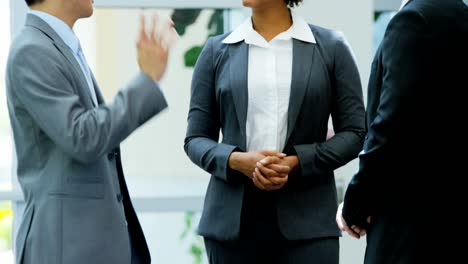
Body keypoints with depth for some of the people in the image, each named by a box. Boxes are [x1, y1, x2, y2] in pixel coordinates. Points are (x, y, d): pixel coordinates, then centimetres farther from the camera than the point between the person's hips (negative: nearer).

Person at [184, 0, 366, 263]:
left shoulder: (331, 47, 5)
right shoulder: (217, 51, 9)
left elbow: (354, 133, 4)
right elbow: (196, 139, 8)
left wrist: (297, 162, -12)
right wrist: (237, 160, -12)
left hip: (306, 219, -1)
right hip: (233, 218, 2)